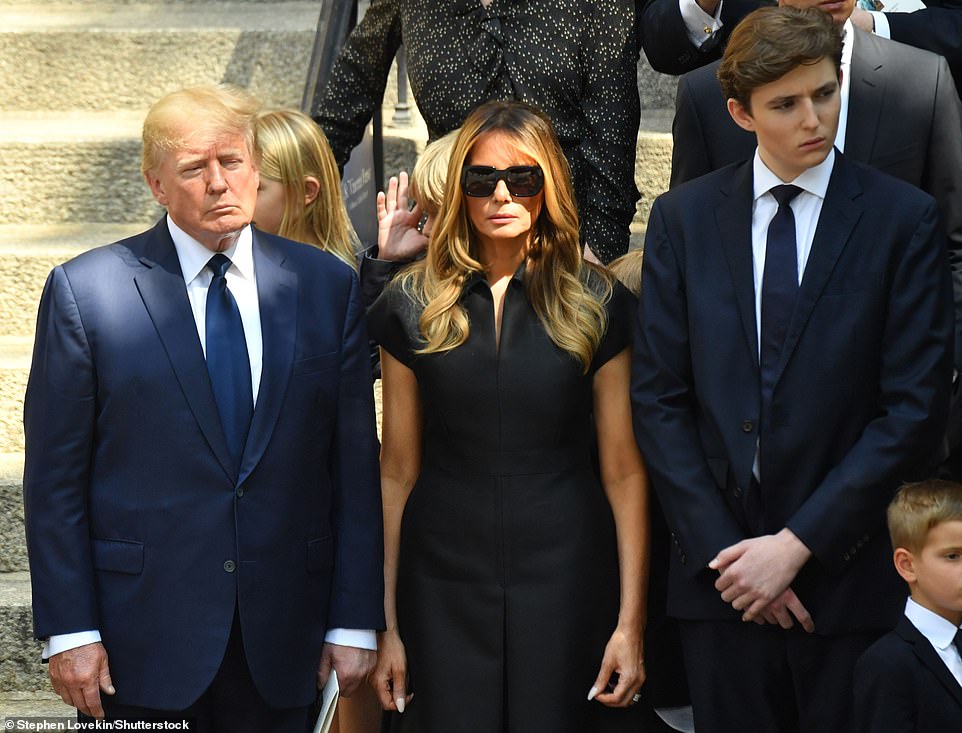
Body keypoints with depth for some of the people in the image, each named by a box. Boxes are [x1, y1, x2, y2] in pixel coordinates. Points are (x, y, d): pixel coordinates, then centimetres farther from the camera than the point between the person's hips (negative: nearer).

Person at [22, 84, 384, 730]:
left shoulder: (327, 287, 4)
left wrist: (355, 622, 1)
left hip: (281, 640, 2)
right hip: (142, 640, -2)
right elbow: (54, 478, -3)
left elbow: (355, 466, 4)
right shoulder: (85, 290, -3)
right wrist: (69, 632, -7)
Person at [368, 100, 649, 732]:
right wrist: (385, 623, 1)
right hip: (446, 585, 1)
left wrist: (631, 621, -6)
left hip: (565, 583, -1)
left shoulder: (597, 305, 0)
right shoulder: (415, 306, 3)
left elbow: (624, 471, -1)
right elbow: (398, 473, 4)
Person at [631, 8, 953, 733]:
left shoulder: (904, 219, -2)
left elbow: (915, 408, -7)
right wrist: (720, 548, -7)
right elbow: (658, 399, 2)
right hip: (719, 568, 2)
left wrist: (797, 544, -11)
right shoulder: (682, 218, 5)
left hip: (849, 573, -2)